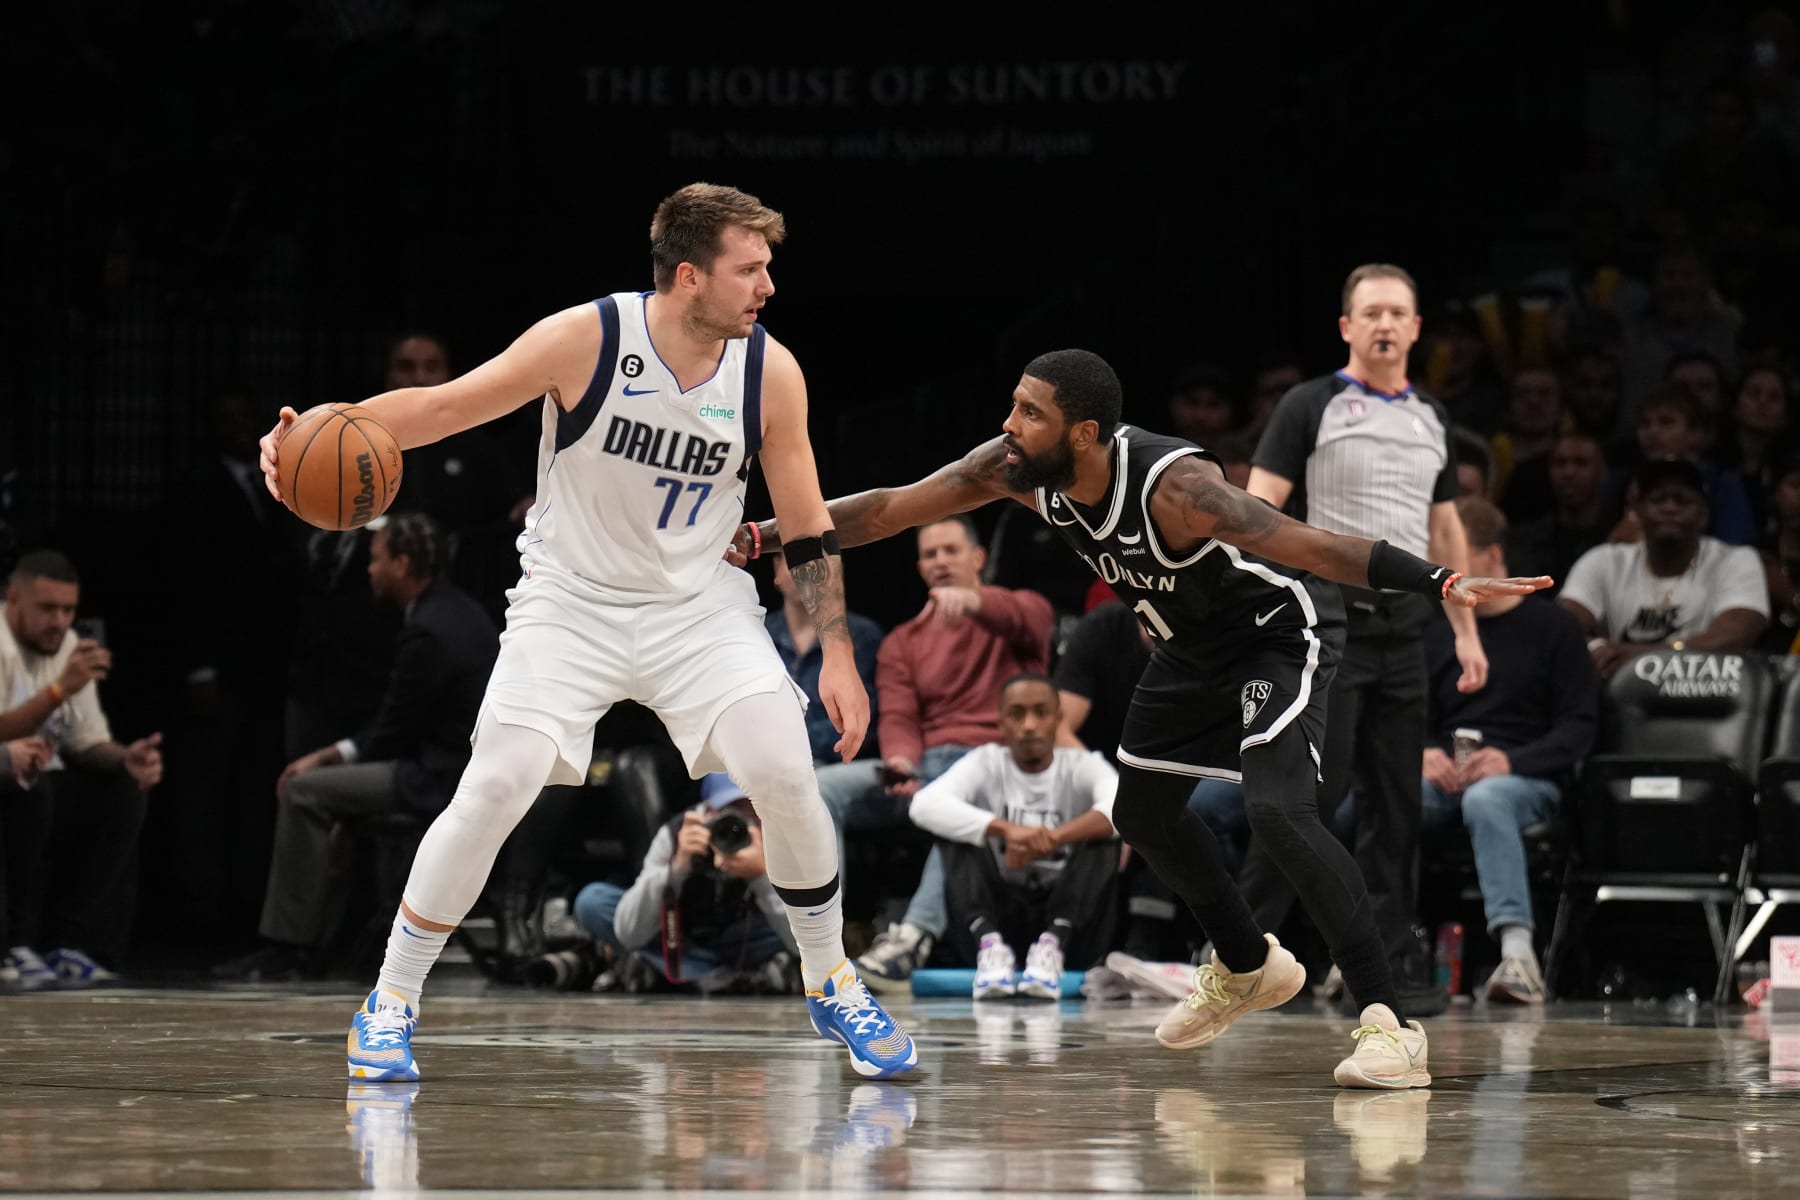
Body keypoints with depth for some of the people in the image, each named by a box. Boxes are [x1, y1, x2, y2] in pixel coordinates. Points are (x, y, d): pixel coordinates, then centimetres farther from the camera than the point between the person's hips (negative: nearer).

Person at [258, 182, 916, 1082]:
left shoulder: (770, 374, -10)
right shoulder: (586, 340, -18)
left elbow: (809, 529, 1)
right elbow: (443, 406, -11)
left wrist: (838, 653, -5)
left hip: (698, 603, 2)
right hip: (572, 600, -2)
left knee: (785, 774, -15)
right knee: (496, 786, -16)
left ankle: (830, 984, 9)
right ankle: (390, 1002, 0)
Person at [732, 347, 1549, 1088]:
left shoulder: (1171, 486, -38)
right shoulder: (1017, 468, -17)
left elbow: (1309, 546, -44)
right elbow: (890, 510, -7)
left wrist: (1443, 584, -55)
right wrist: (757, 538, -9)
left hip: (1281, 632, -9)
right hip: (1194, 645, 9)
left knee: (1277, 808, -27)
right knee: (1140, 813, 18)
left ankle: (1390, 1023, -26)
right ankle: (1246, 968, 43)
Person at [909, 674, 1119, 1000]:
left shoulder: (1083, 766, 2)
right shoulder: (985, 763, 3)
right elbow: (924, 805, -18)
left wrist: (1052, 840, -35)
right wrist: (1005, 829, -33)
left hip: (1072, 930, 0)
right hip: (997, 919, 0)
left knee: (1102, 835, -21)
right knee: (960, 831, -18)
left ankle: (1052, 946, -39)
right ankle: (989, 945, -39)